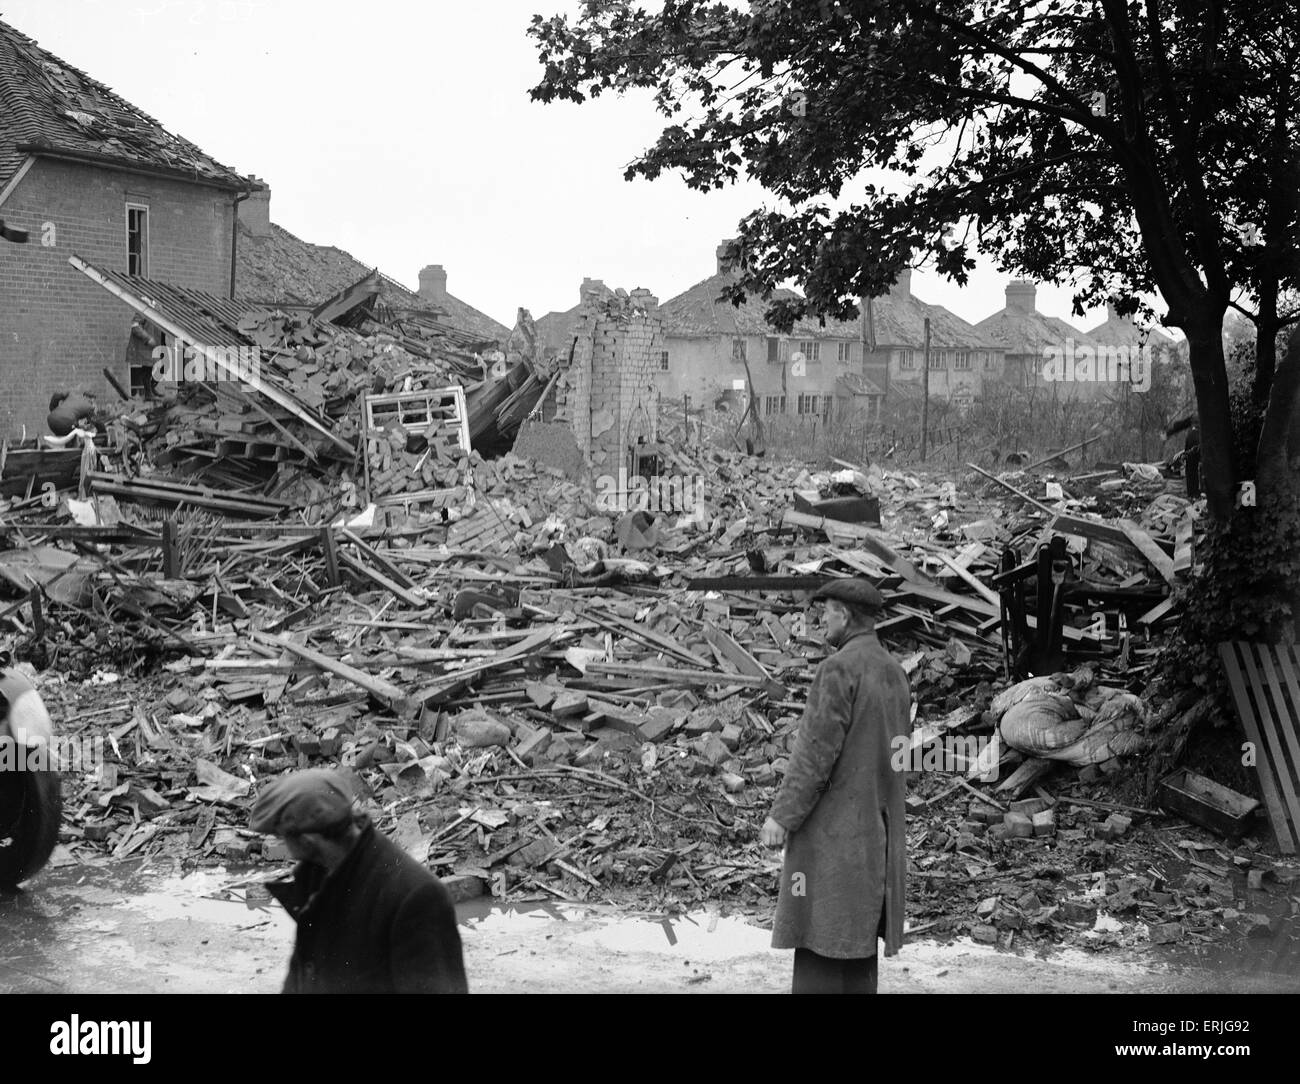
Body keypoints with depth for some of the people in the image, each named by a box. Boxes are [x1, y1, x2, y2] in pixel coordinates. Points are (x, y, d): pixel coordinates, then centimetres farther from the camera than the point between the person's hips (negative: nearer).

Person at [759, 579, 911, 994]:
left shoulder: (839, 668, -15)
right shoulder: (895, 673, 12)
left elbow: (817, 751, -18)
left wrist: (782, 815, -15)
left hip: (834, 829, -8)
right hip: (877, 829, 8)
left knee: (820, 933, -5)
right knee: (857, 935, 12)